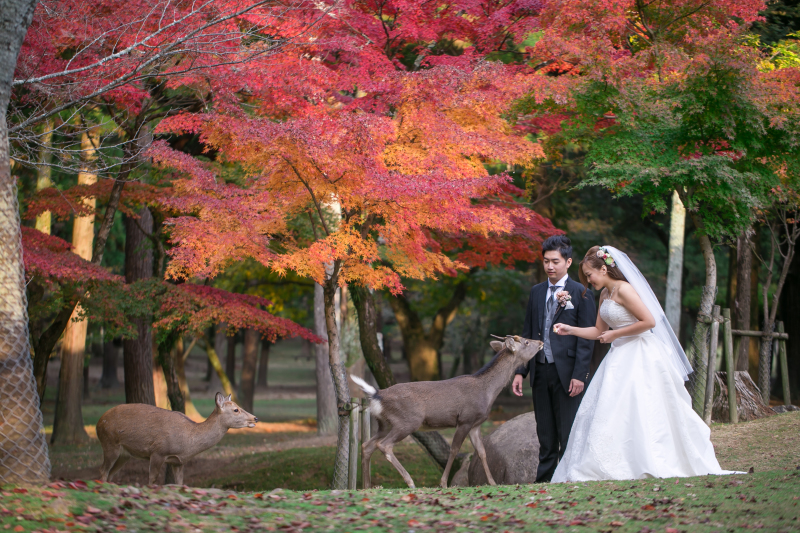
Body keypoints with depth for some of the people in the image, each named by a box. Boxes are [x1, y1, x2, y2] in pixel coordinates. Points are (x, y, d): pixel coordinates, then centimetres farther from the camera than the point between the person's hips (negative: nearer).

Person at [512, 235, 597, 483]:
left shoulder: (580, 293, -3)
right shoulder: (536, 292, 13)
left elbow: (587, 337, -6)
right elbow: (528, 333, 15)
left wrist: (579, 375, -13)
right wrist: (520, 371, 9)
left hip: (566, 373, -5)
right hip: (540, 371, 5)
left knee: (569, 436, -1)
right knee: (545, 436, 10)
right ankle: (543, 482, 14)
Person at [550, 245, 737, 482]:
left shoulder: (623, 290, -15)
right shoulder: (605, 294, 12)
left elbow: (649, 321, -21)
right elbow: (599, 331, 19)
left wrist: (615, 334, -14)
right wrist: (571, 330, 8)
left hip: (638, 358, -10)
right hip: (620, 357, 10)